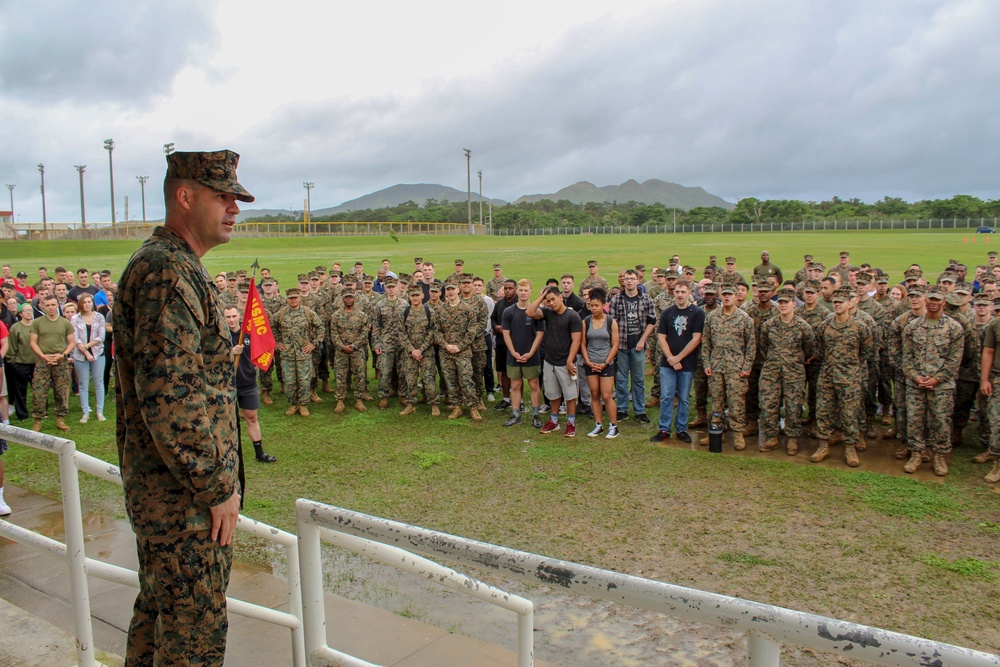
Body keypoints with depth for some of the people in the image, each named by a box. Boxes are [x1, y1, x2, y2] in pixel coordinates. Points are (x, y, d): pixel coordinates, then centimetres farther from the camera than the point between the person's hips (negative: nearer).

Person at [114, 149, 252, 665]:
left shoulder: (174, 268, 15)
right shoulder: (168, 273, -20)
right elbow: (170, 400, -27)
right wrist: (218, 487, -19)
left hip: (159, 488, 10)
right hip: (185, 495, -10)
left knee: (159, 613, 22)